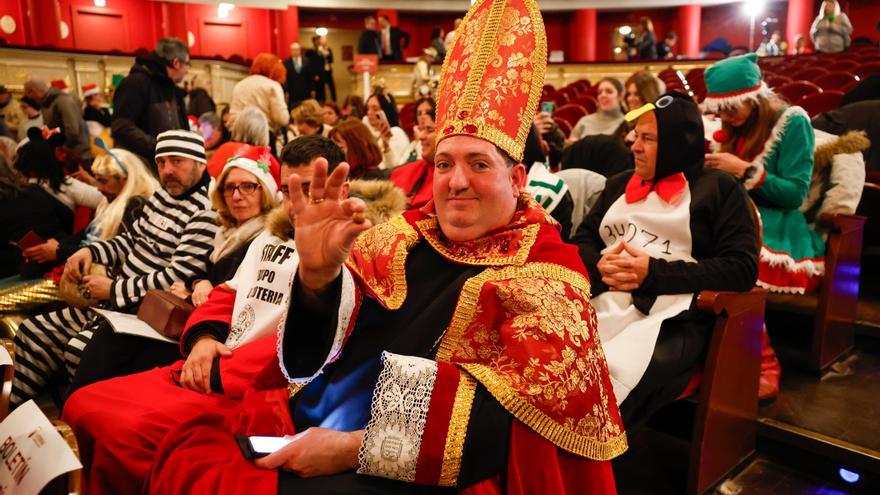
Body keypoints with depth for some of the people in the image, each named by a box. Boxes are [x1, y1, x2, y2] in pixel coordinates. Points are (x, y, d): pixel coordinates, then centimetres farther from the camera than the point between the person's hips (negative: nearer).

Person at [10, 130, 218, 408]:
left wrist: (114, 289, -14)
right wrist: (91, 251, 3)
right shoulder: (163, 194, 11)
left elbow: (177, 279, -23)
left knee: (79, 349, -27)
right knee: (32, 332, 8)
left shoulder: (206, 210, -19)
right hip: (114, 301, 10)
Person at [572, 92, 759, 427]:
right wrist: (599, 267, -4)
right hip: (601, 307, 4)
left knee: (613, 379, -38)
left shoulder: (718, 189, 9)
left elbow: (742, 268, -1)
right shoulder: (619, 184, 25)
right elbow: (582, 239, 21)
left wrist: (655, 274, -10)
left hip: (671, 320, -4)